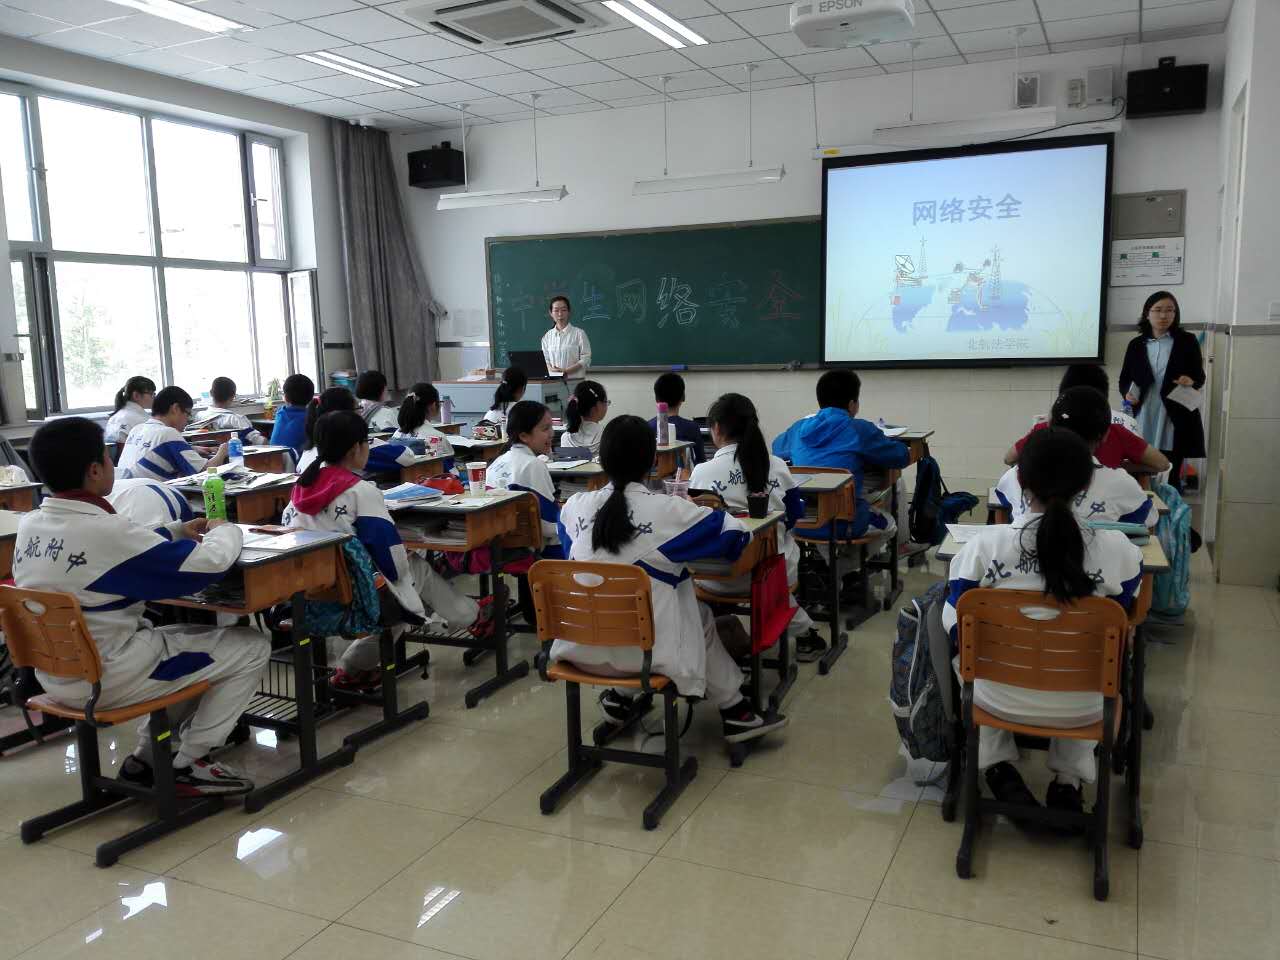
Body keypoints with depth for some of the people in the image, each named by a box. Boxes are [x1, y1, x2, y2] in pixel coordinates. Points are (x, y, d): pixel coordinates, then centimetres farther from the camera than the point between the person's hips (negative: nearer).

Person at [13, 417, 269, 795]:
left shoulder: (30, 525, 0)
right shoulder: (104, 530, -27)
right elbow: (209, 563, -23)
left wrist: (177, 530, 9)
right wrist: (224, 531, -2)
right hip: (107, 677, -9)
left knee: (194, 635, 27)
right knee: (252, 647, 0)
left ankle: (147, 757, 23)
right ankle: (187, 764, 7)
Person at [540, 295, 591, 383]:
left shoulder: (579, 333, 0)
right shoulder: (547, 336, 12)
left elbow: (585, 360, -4)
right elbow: (545, 359, 13)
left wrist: (565, 371, -15)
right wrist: (551, 370, -10)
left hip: (574, 380, -3)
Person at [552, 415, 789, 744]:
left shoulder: (575, 506, -1)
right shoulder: (668, 510, -12)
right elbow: (736, 534, -5)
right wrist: (696, 512, 16)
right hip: (644, 648, -4)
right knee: (701, 616, 25)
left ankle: (619, 695, 30)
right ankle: (734, 711, 30)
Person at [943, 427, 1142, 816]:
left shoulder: (985, 543, -20)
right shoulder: (1117, 549, -19)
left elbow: (954, 626, -9)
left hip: (1001, 699, 0)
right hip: (1082, 707, 1)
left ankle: (999, 766, 24)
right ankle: (1068, 780, 26)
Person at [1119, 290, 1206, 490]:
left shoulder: (1187, 341, 5)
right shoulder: (1136, 344, 9)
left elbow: (1200, 376, 6)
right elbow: (1124, 379, 11)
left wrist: (1191, 381, -17)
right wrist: (1127, 393, -11)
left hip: (1175, 421, -1)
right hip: (1143, 421, 2)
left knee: (1170, 477, 0)